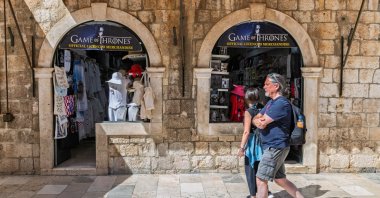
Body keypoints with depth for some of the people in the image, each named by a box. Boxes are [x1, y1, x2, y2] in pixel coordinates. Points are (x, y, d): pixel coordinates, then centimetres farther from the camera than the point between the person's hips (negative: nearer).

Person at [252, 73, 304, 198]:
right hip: (273, 147, 10)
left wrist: (260, 120, 0)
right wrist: (258, 121, -12)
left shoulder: (281, 103, -18)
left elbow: (262, 124, -22)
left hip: (275, 147, -10)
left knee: (261, 180, -6)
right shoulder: (271, 102, 15)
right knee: (280, 180, 17)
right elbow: (255, 119, 10)